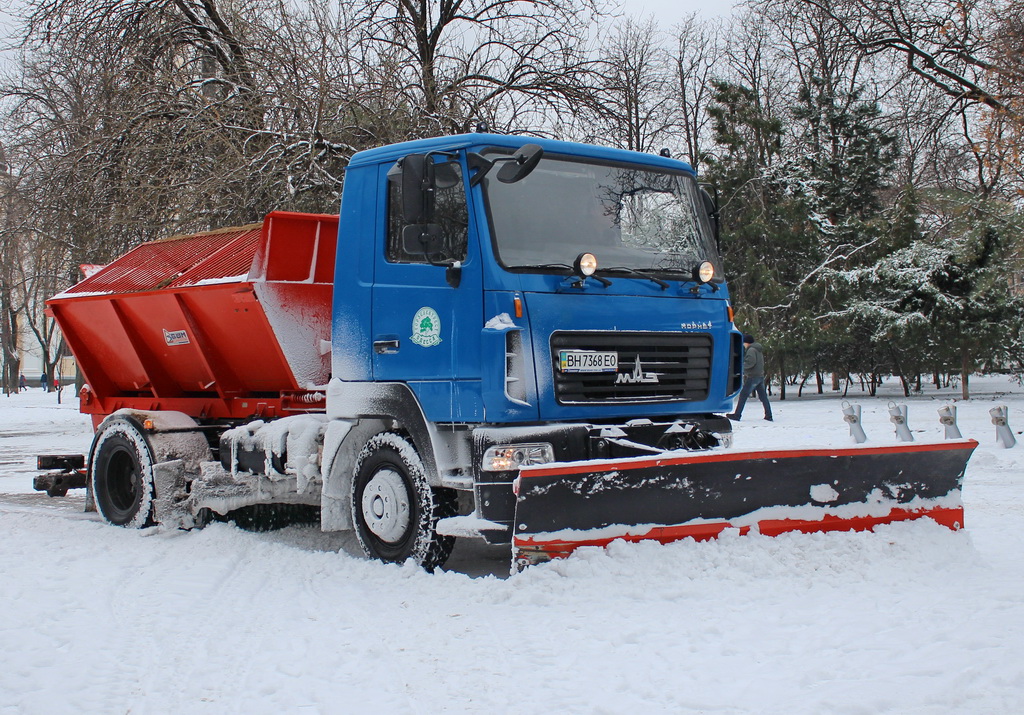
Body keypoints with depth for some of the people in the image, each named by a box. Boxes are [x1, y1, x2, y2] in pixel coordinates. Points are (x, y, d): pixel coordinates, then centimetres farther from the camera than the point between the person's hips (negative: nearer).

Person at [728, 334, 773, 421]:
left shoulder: (751, 349, -9)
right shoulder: (758, 350, 20)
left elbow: (751, 362, -21)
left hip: (752, 376, -9)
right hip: (761, 376, 9)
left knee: (743, 395, -6)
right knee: (763, 397, 9)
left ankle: (737, 415, -7)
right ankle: (769, 416, 7)